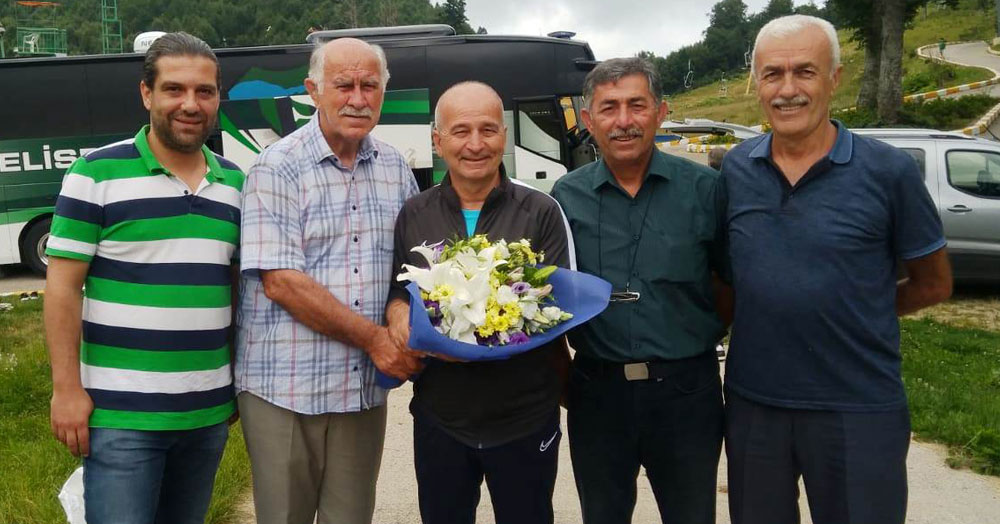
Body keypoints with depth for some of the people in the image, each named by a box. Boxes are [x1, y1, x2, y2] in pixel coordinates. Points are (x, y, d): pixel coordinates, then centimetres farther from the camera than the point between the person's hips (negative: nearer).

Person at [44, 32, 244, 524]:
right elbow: (63, 285, -7)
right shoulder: (96, 174, -7)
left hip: (209, 411, 5)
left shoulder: (235, 183, 7)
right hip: (120, 412, -4)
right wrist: (66, 387, -10)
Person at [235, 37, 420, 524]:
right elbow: (280, 282, -16)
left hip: (365, 388, 4)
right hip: (284, 388, -4)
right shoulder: (278, 168, -9)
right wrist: (374, 337, -17)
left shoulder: (395, 168, 7)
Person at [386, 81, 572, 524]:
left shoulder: (541, 212, -5)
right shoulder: (413, 215, 2)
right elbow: (395, 292, 9)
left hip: (525, 420, -2)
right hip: (439, 419, 2)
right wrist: (398, 312, -14)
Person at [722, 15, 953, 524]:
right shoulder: (735, 169, -1)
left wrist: (854, 314, 0)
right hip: (751, 401, 3)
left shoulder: (889, 171, -9)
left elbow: (934, 284, 1)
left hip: (859, 410, -3)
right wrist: (760, 313, 0)